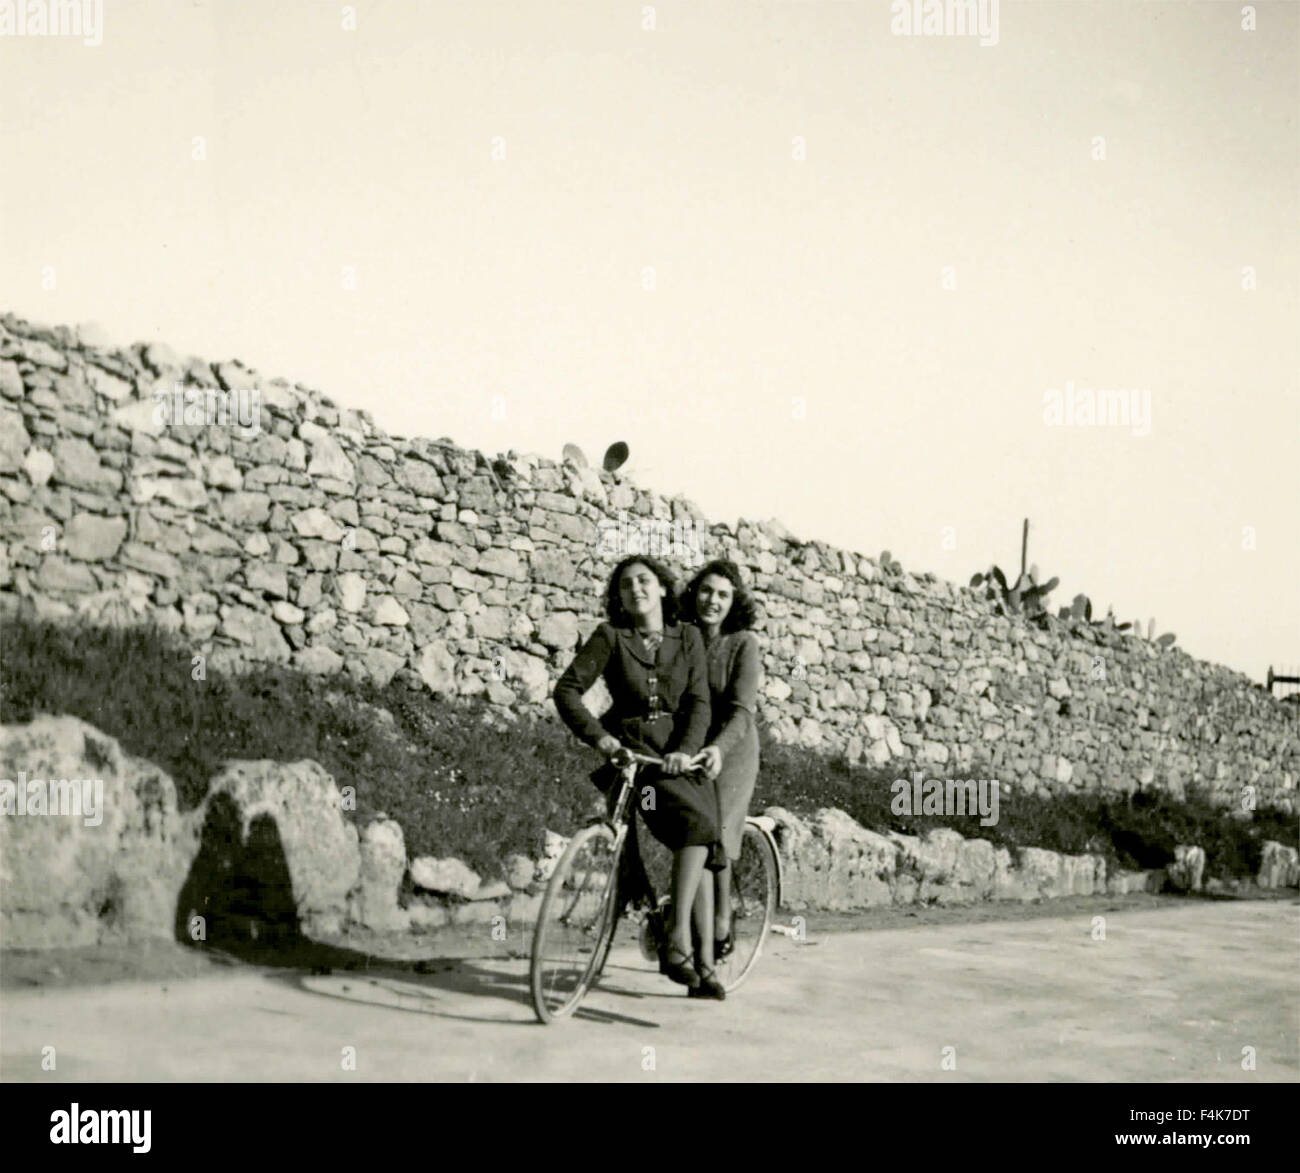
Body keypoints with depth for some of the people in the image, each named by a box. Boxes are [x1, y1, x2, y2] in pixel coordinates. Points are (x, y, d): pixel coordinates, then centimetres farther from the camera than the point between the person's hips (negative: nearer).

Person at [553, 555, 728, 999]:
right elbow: (567, 689, -4)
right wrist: (597, 734, -18)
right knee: (698, 821, -27)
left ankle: (704, 963, -1)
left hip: (678, 753, 4)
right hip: (631, 748, -4)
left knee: (700, 850, -6)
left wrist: (685, 749, -17)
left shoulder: (688, 637, 7)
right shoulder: (610, 637, 1)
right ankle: (677, 941, -26)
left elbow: (698, 702, 0)